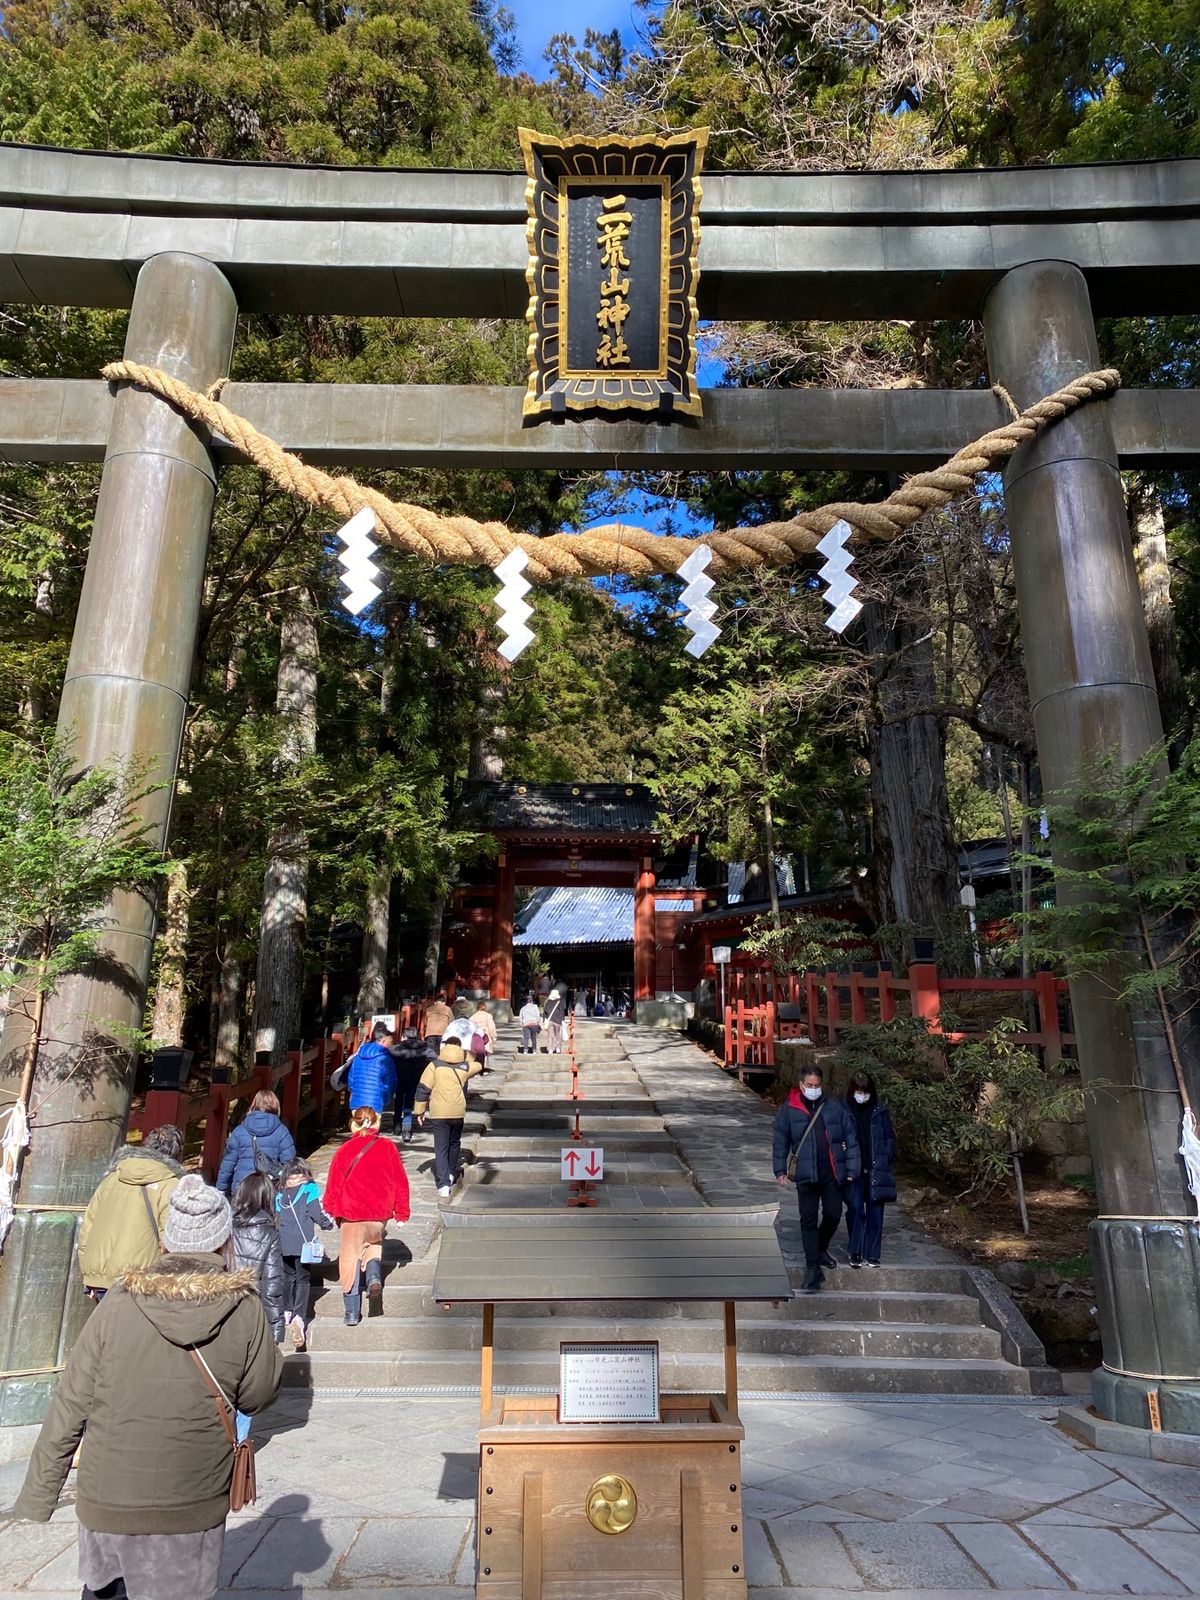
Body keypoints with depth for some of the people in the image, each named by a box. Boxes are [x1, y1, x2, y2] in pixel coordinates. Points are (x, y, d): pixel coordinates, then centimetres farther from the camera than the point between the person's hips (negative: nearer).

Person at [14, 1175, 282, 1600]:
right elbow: (258, 1396, -2)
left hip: (108, 1499, 2)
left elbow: (69, 1408, -7)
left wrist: (37, 1496, 6)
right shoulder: (245, 1310, -15)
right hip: (191, 1505, -1)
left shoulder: (119, 1303, -12)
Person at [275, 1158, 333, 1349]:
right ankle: (299, 1317, -17)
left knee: (288, 1276, 21)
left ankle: (287, 1311, 26)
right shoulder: (310, 1189, -1)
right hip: (303, 1243, -4)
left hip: (284, 1245, 4)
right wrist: (328, 1222, 12)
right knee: (303, 1279, -2)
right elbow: (318, 1213, -6)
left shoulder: (280, 1195, 13)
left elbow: (277, 1218, 17)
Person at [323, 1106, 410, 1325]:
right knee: (374, 1242, 27)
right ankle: (374, 1276, 0)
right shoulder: (388, 1147, 0)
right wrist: (401, 1212, 10)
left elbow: (334, 1182, -1)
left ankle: (352, 1312, 8)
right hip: (380, 1212, 1)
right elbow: (400, 1181, 2)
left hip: (351, 1212, -1)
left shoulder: (345, 1149, -3)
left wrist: (330, 1210, 11)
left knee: (350, 1255, 9)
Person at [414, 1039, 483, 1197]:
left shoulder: (435, 1065, -1)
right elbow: (478, 1066, 27)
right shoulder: (466, 1067, 5)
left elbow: (423, 1088, -4)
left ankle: (444, 1185, -8)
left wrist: (420, 1111, 3)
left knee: (440, 1148, 1)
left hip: (439, 1113, -2)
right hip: (458, 1113, 2)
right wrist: (464, 1057, 38)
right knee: (454, 1143, 24)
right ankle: (451, 1174, 36)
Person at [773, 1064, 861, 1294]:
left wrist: (851, 1169, 0)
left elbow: (850, 1139, 4)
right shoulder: (789, 1109, -2)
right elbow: (780, 1141, 3)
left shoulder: (835, 1107, 1)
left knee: (833, 1215, 8)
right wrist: (780, 1170, -1)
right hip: (805, 1174, -1)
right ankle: (812, 1268, 9)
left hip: (832, 1173, 2)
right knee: (809, 1221, 1)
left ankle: (821, 1250, 36)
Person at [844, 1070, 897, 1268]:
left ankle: (872, 1254, 16)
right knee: (855, 1209, -5)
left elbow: (890, 1137, 6)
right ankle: (855, 1252, 6)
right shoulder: (845, 1110, -3)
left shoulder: (879, 1111, 1)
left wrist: (887, 1162, -3)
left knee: (875, 1211, 5)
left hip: (876, 1169, 1)